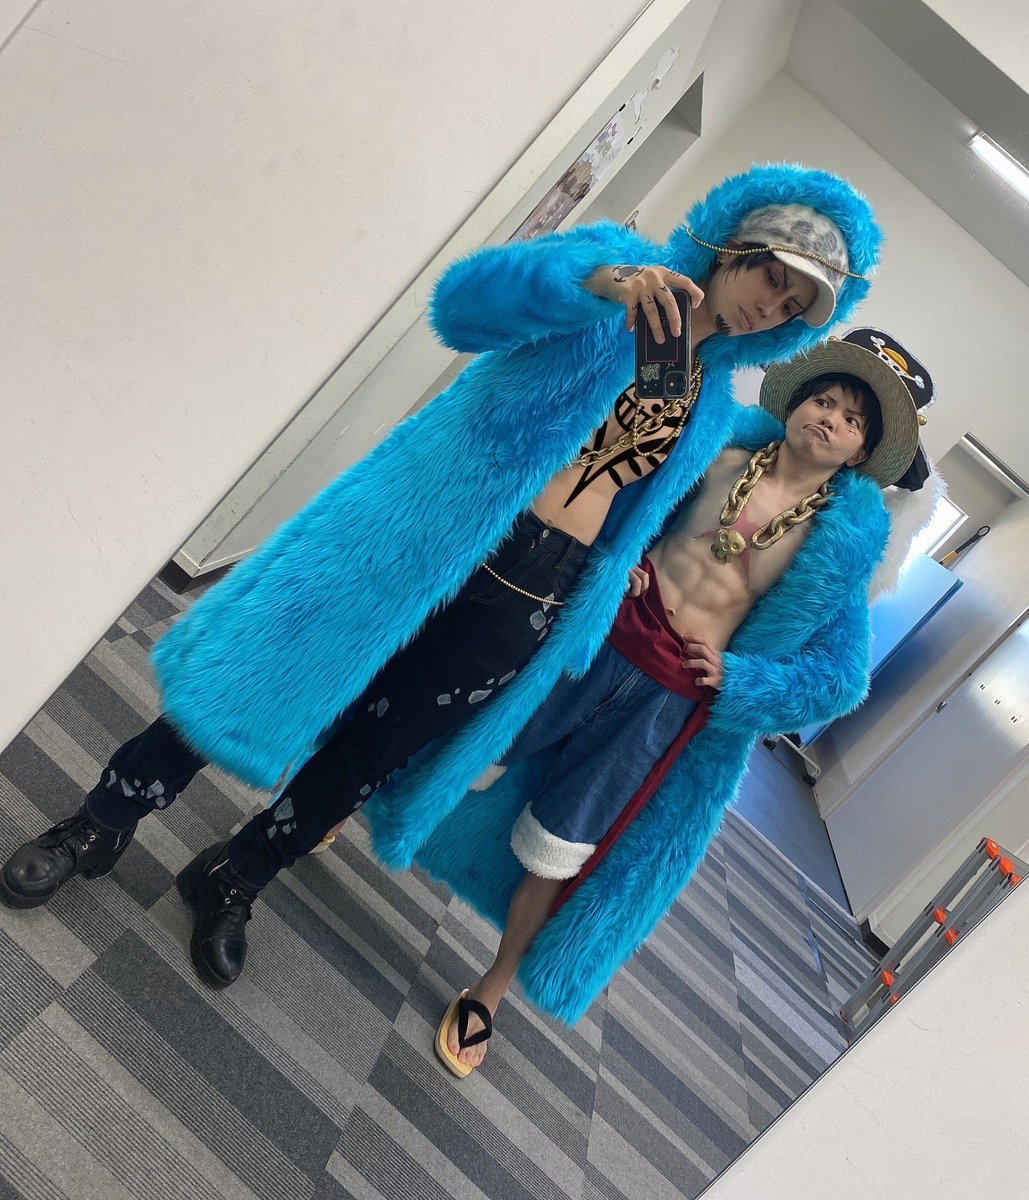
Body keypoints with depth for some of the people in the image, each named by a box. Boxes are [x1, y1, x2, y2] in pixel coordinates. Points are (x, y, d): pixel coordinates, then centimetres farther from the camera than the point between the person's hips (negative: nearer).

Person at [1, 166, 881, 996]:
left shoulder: (713, 402, 15)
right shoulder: (618, 257, 1)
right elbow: (467, 298, -16)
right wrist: (598, 282, -33)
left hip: (529, 605, 4)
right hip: (424, 533, -4)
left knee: (371, 754, 11)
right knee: (276, 668, 0)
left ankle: (231, 883, 35)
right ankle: (102, 826, 26)